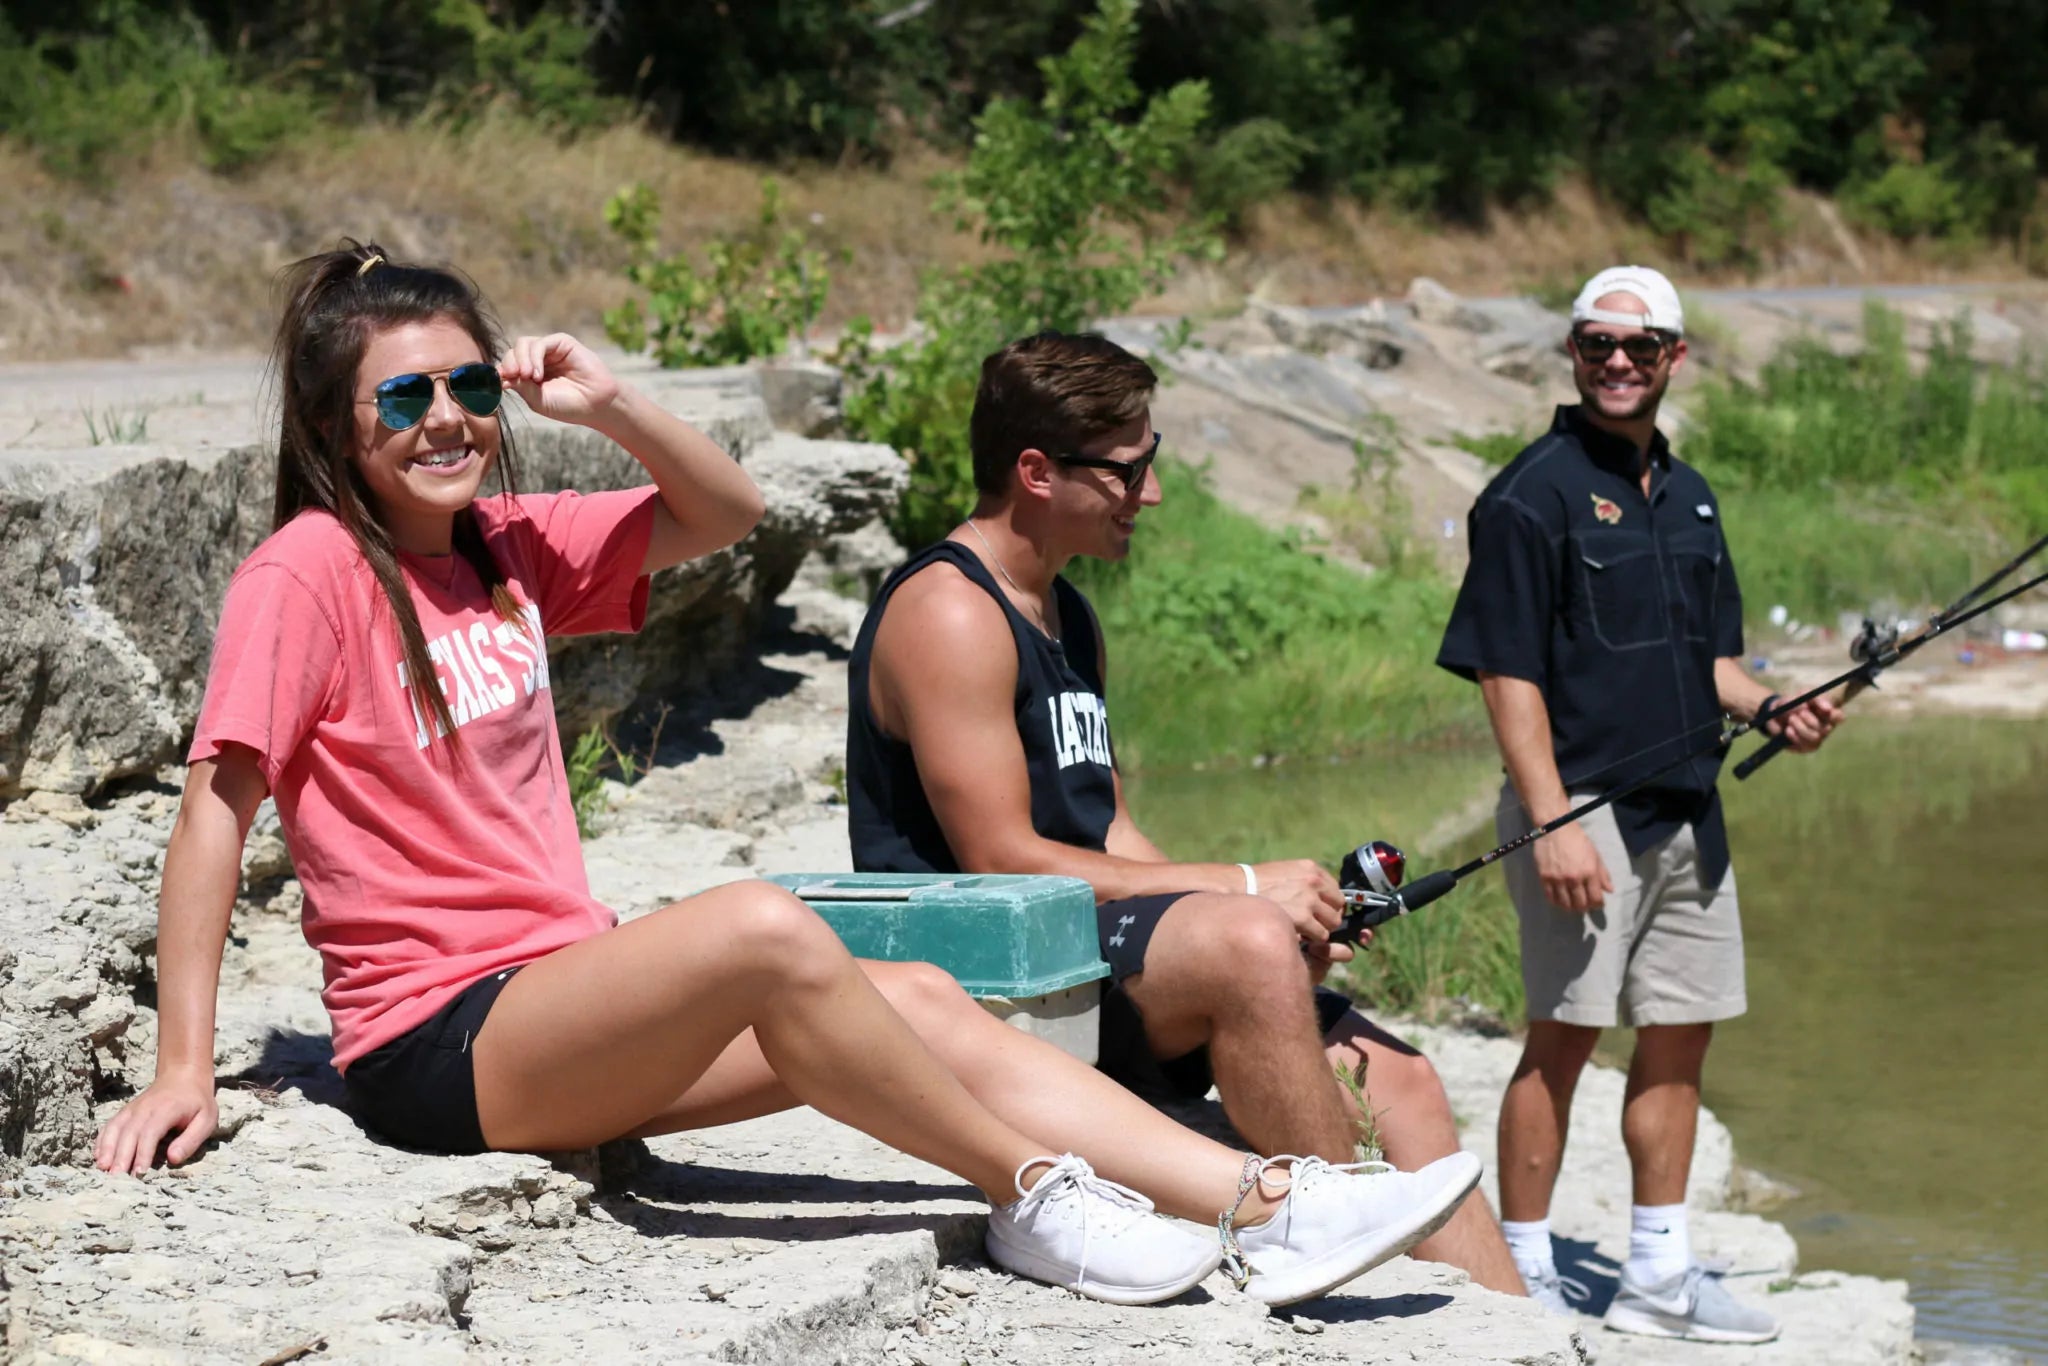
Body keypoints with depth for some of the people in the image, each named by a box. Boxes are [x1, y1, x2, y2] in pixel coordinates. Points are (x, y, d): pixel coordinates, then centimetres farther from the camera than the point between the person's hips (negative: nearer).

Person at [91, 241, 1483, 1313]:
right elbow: (218, 808, -14)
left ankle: (1264, 1203, -10)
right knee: (764, 928, -30)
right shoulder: (310, 570, -10)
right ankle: (1035, 1193, -15)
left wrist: (608, 403, -1)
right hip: (441, 1044, -8)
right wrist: (186, 1068, -19)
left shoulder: (506, 547, 12)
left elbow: (729, 513, 17)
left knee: (919, 1003, -6)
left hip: (574, 1011, 8)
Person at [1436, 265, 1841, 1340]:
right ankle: (1524, 1275, 3)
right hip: (1584, 806, -8)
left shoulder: (1689, 498, 16)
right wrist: (1552, 823, -20)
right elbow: (1507, 674, -13)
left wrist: (1771, 711, 1)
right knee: (1563, 1035, -5)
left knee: (1680, 1035, 10)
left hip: (1687, 810, 8)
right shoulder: (1534, 493, -8)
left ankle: (1659, 1276, 19)